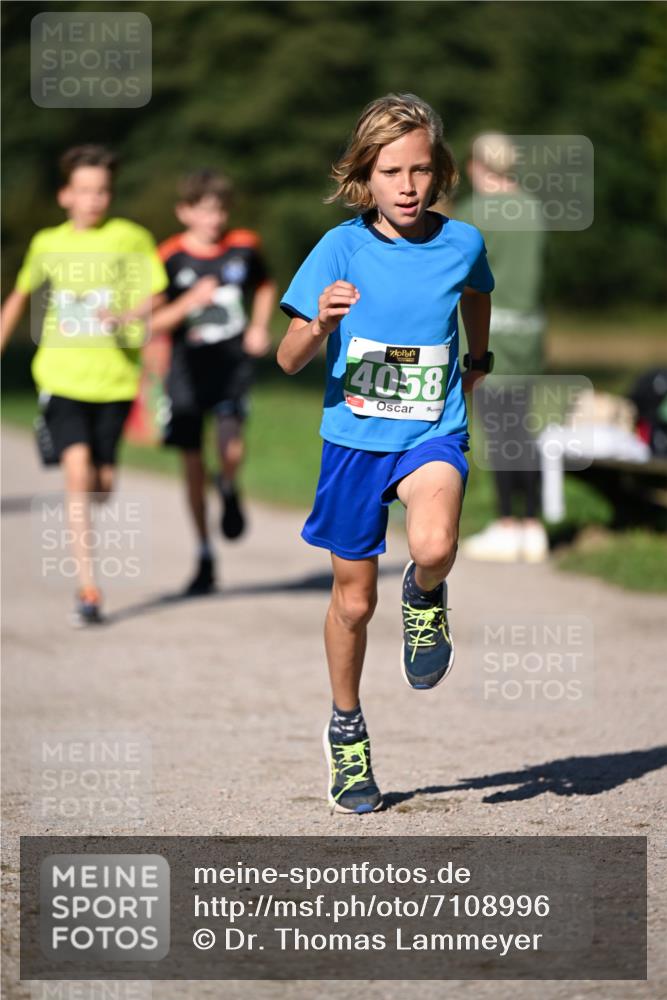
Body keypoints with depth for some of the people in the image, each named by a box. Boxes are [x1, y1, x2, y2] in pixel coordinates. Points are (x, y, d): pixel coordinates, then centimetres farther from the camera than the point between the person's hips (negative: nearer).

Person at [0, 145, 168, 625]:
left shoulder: (131, 239, 0)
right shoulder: (47, 244, 7)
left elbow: (155, 297, 1)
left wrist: (127, 317, -18)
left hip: (115, 377, 0)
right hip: (62, 377, 0)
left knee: (102, 484, 4)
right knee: (78, 473, -16)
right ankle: (89, 589, -14)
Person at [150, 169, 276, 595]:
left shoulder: (244, 246, 1)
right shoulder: (171, 258, -7)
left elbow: (266, 286, 22)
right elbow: (153, 323, -7)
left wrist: (260, 327, 7)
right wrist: (189, 302, -22)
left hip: (233, 362, 0)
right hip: (188, 365, 0)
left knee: (232, 445, -23)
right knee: (192, 462, 5)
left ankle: (230, 491, 14)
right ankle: (205, 558, 18)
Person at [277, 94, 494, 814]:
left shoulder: (461, 243, -4)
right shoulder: (342, 249, -9)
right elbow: (288, 359, -11)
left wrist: (478, 359, 33)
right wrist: (318, 328, -30)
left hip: (433, 434, 0)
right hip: (354, 437, 0)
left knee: (434, 546, -32)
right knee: (353, 600, 10)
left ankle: (424, 595, 5)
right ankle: (346, 731, 32)